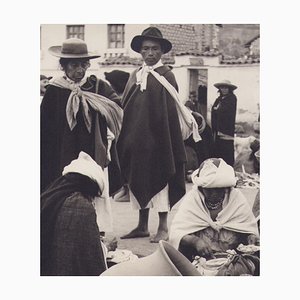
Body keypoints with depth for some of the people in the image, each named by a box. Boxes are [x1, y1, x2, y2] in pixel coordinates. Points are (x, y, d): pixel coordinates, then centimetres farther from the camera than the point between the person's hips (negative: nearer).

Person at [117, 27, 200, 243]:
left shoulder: (166, 76, -4)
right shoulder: (135, 77, 11)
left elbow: (172, 111, -8)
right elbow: (125, 109, 11)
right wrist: (126, 139, 4)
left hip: (157, 138, -5)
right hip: (136, 140, 5)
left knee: (159, 179, -1)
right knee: (138, 181, 9)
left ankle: (163, 227, 8)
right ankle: (142, 226, 19)